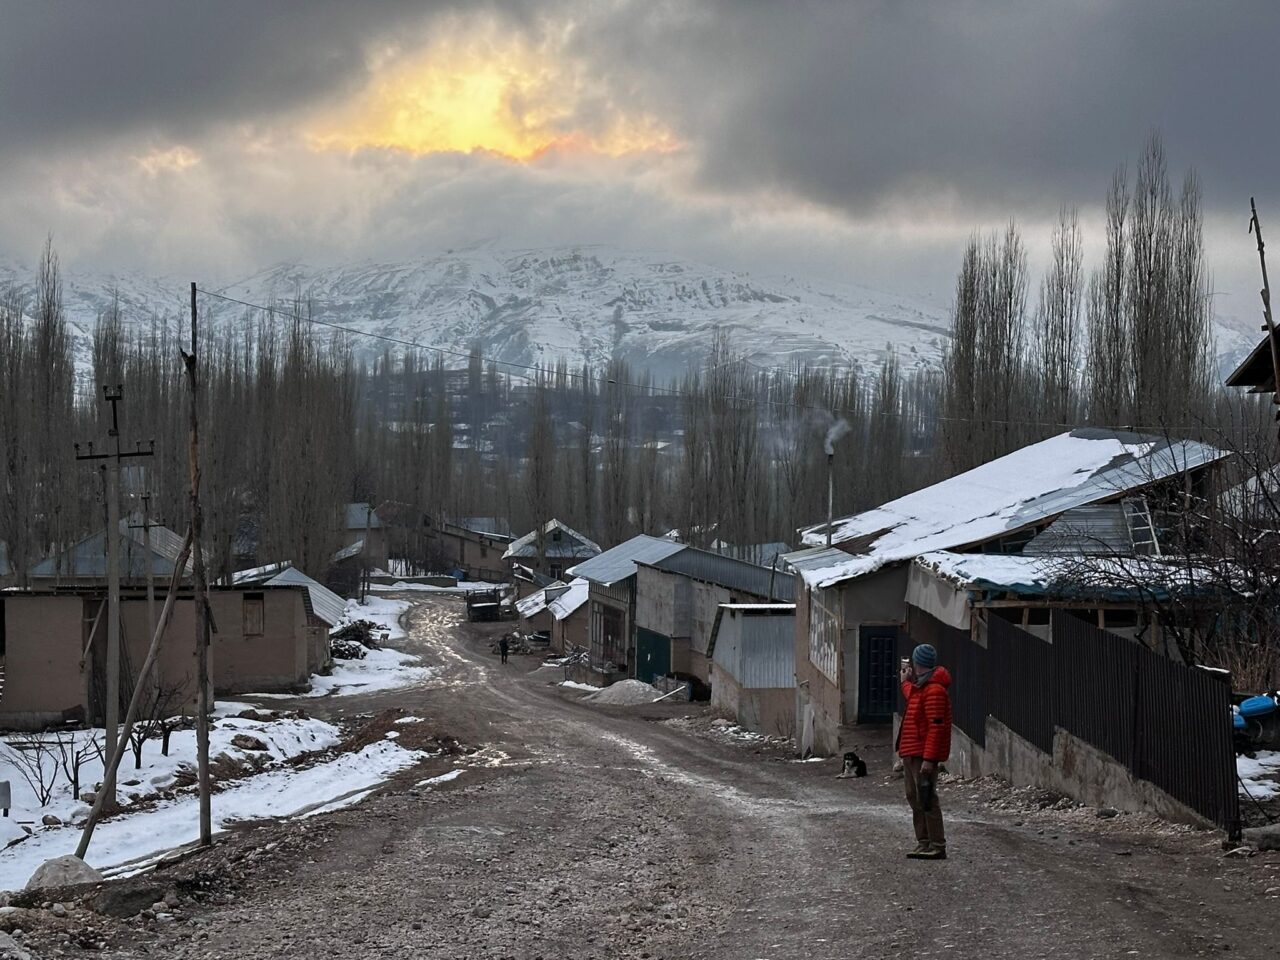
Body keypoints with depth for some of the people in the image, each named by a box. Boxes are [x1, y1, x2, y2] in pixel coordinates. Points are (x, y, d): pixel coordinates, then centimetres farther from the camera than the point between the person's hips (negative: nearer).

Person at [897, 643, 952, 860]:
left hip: (923, 755, -10)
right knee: (914, 799, 13)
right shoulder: (920, 686, 15)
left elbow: (936, 727, -22)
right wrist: (906, 681, 39)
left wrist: (928, 759, -25)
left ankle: (937, 847, -7)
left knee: (926, 800, -9)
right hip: (911, 753, 10)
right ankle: (923, 844, 19)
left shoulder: (934, 690, -17)